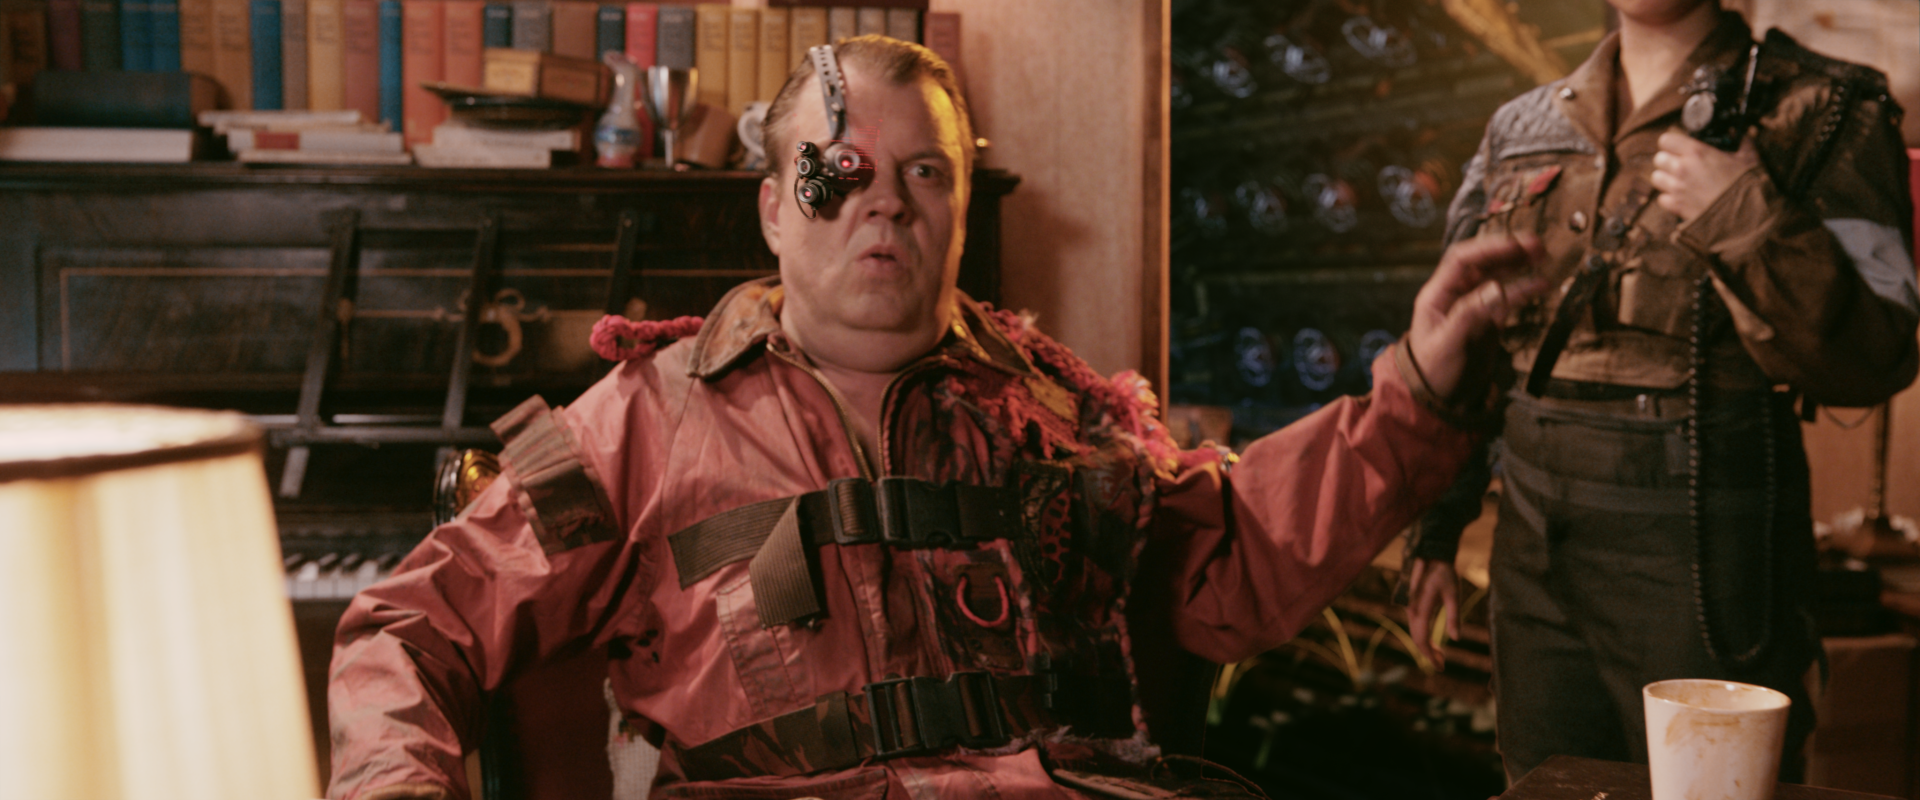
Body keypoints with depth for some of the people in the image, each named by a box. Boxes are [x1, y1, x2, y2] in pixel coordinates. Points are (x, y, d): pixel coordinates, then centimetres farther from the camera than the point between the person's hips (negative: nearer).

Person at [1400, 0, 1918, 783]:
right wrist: (1434, 529, 13)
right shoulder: (1522, 129, 10)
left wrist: (1747, 223, -23)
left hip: (1702, 562, -4)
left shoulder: (1817, 114, -4)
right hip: (1536, 554, 5)